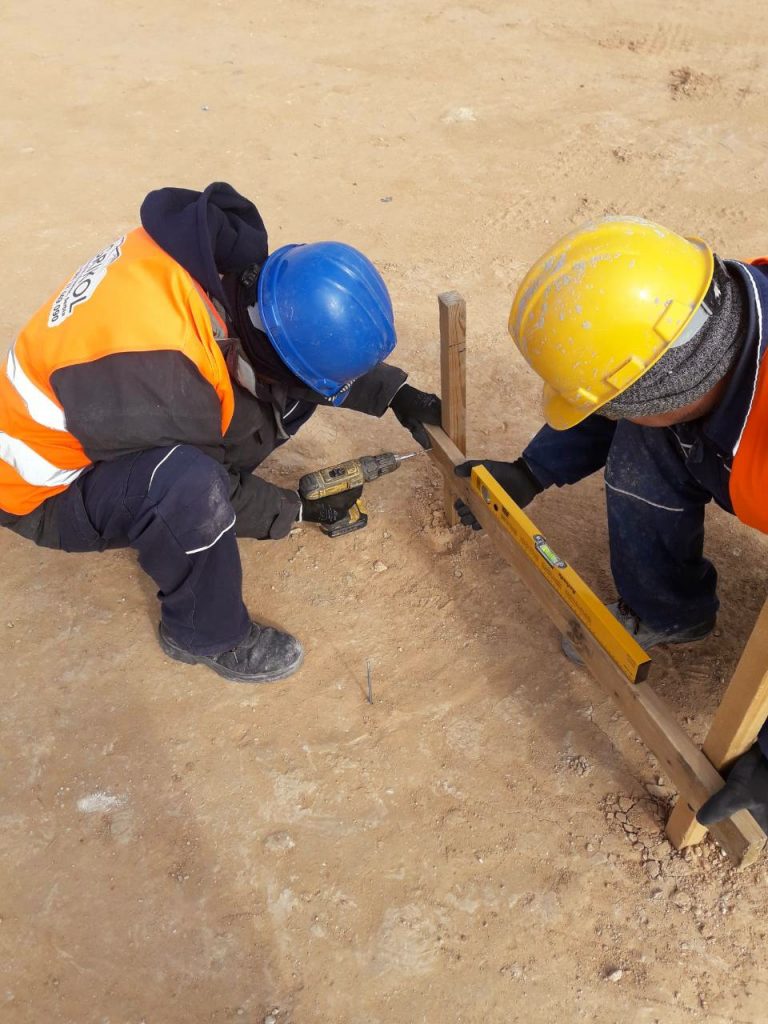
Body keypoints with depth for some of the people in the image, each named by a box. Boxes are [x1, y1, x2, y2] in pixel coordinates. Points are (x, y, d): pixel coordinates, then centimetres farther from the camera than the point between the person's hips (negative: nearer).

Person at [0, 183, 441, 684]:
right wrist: (301, 508, -9)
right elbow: (202, 484, -21)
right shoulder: (159, 373, -40)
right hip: (49, 488, -7)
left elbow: (318, 344, -1)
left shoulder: (207, 248, -19)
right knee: (191, 483, -38)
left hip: (117, 409, 7)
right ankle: (206, 634, -10)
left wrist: (397, 395, -5)